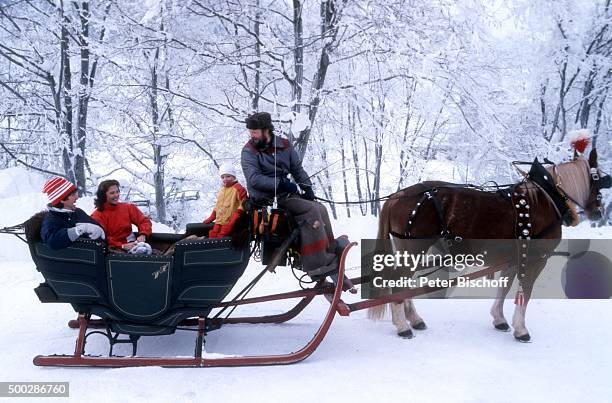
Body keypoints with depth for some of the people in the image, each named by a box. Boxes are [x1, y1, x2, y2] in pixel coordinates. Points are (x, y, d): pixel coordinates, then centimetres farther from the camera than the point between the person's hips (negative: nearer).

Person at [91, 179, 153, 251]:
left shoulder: (128, 208, 14)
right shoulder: (97, 216, 2)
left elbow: (144, 221, 10)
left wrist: (143, 235, -12)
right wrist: (122, 246, -20)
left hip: (130, 245, 3)